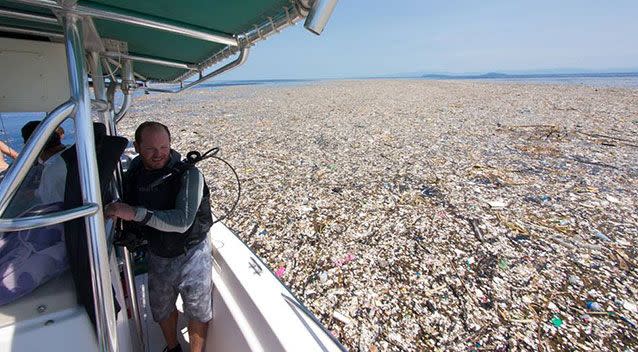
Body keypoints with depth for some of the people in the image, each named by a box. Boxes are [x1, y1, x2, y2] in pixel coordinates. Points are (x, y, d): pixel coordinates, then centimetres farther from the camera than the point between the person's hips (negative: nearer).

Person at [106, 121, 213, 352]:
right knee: (161, 308, 25)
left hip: (191, 255, -5)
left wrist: (136, 213, -38)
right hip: (157, 255, 6)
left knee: (197, 311, 11)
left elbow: (182, 221, -33)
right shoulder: (134, 171, -4)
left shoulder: (188, 174, -24)